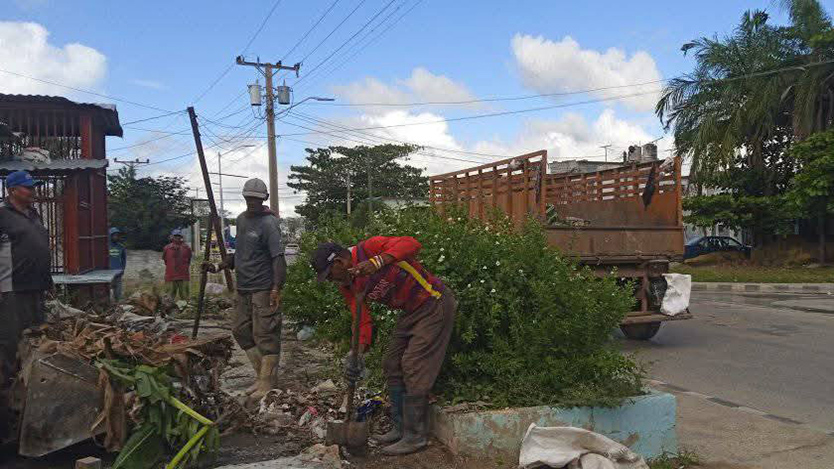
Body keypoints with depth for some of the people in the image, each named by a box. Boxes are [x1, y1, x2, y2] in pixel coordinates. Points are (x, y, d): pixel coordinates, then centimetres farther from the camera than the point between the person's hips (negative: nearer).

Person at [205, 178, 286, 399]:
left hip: (263, 289, -9)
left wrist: (276, 288, -28)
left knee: (265, 336, -4)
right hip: (243, 288, 9)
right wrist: (219, 266, 13)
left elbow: (278, 257, -19)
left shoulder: (268, 223, -12)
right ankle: (262, 375, 24)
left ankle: (267, 385, 5)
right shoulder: (241, 219, 14)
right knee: (240, 331, 13)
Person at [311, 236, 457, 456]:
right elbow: (362, 320, 1)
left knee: (413, 368, -9)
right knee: (392, 366, 11)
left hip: (434, 304, -9)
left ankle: (416, 436, 2)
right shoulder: (347, 285, 4)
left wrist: (378, 262, -42)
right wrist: (358, 354, -13)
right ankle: (401, 428, 23)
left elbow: (411, 244, -32)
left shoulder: (369, 248, -20)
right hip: (410, 312, 9)